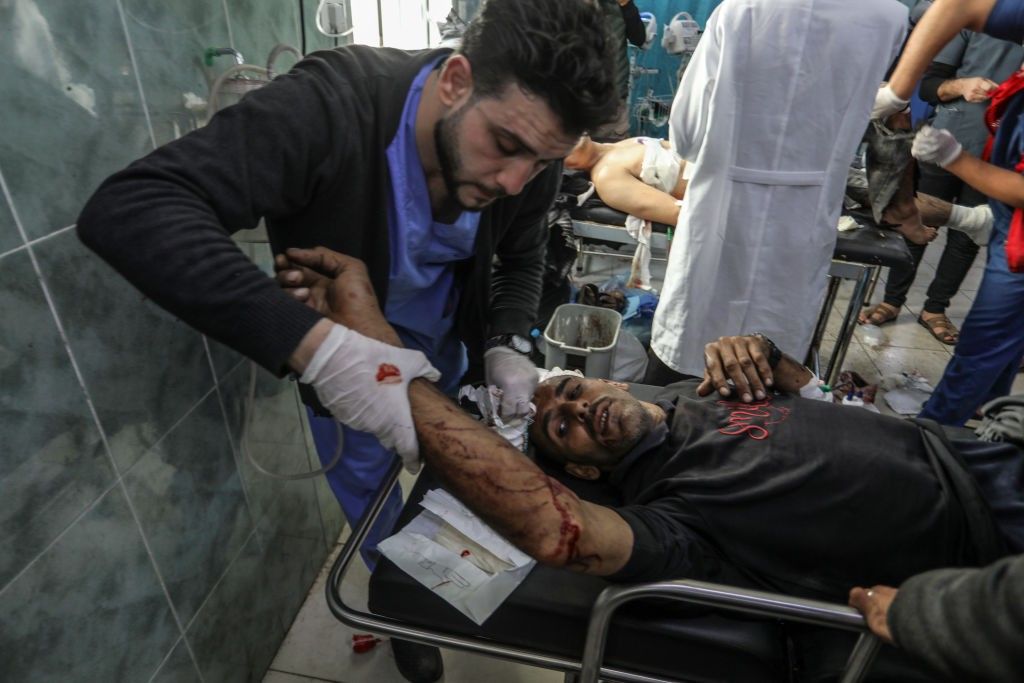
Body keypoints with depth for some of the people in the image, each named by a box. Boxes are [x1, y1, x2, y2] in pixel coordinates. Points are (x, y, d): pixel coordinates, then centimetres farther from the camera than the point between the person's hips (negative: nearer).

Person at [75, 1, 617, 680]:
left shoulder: (531, 151, -23)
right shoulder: (330, 107, -39)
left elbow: (521, 260, -5)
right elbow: (127, 209, -46)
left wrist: (506, 345, -25)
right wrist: (315, 344, -57)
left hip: (450, 345, 4)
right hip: (338, 349, -3)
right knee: (368, 490, 17)